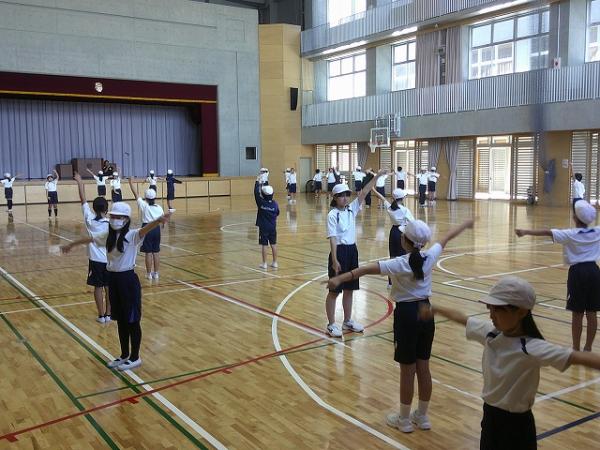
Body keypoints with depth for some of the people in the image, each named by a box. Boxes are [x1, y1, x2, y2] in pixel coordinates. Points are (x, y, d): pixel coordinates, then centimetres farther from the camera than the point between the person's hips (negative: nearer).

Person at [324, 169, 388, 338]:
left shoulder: (352, 209, 7)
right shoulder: (333, 215, -11)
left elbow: (364, 193, 1)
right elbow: (332, 238, -16)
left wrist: (376, 177, -7)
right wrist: (334, 260, -21)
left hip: (352, 251, 7)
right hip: (339, 251, -7)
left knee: (349, 289, 15)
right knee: (334, 290, 2)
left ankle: (348, 321, 29)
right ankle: (331, 324, 11)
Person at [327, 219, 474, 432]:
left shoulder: (399, 264, -19)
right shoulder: (429, 257, -5)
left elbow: (366, 269, -32)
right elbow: (447, 237, 13)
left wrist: (340, 279, -42)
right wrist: (465, 224, 29)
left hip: (407, 315, -5)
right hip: (426, 312, 5)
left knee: (407, 370, 5)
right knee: (423, 368, 14)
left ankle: (404, 420, 20)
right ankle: (422, 416, 28)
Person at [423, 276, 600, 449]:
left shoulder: (531, 348, -24)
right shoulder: (490, 332, -6)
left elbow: (577, 357, -37)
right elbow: (461, 318, 11)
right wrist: (434, 309, 26)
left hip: (516, 426, -6)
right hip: (490, 418, 6)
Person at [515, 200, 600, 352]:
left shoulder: (570, 235, -10)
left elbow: (547, 232, -19)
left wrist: (525, 232, -23)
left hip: (578, 272, -4)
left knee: (577, 313, 2)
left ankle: (576, 348, 10)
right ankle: (588, 348, 16)